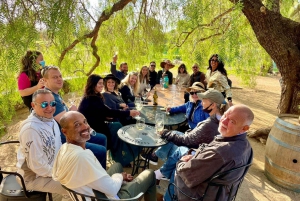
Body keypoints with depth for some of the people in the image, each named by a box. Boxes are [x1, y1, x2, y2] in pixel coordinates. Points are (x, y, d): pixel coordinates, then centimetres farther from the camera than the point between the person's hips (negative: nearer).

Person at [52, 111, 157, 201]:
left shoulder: (64, 148, -8)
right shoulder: (81, 156, -37)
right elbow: (111, 189, -27)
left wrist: (118, 177, 2)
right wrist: (119, 176, -6)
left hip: (97, 191, 8)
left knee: (117, 165, 30)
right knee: (149, 174, 8)